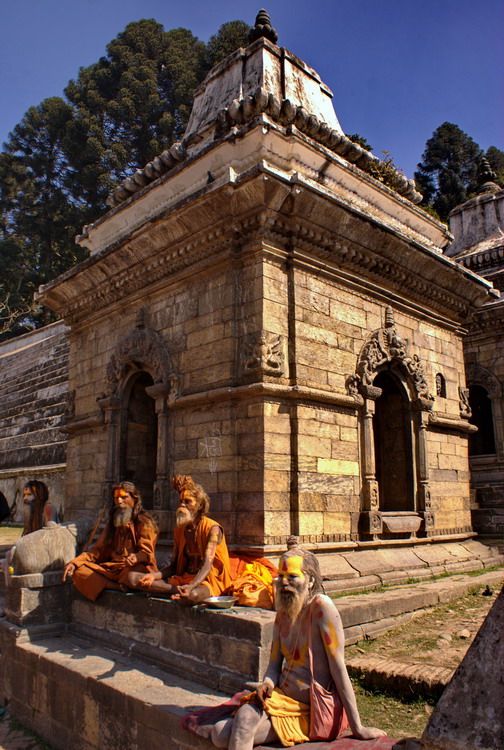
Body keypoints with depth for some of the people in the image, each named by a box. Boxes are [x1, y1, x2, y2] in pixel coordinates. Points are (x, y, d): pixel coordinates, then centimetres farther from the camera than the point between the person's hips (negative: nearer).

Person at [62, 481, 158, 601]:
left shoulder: (144, 523, 1)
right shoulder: (112, 524, 22)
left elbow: (146, 552, -9)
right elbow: (98, 550, 19)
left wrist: (136, 558, -34)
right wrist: (74, 562, 3)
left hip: (132, 568, -7)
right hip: (111, 568, 7)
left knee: (132, 577, -41)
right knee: (77, 570, -16)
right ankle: (117, 587, -26)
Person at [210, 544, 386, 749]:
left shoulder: (322, 607, -15)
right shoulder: (283, 612, 7)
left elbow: (338, 667, -17)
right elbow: (274, 665, 11)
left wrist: (357, 728, -14)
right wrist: (267, 684, -11)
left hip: (311, 711, -6)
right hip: (282, 698, 6)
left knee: (244, 719, -22)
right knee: (220, 733, -16)